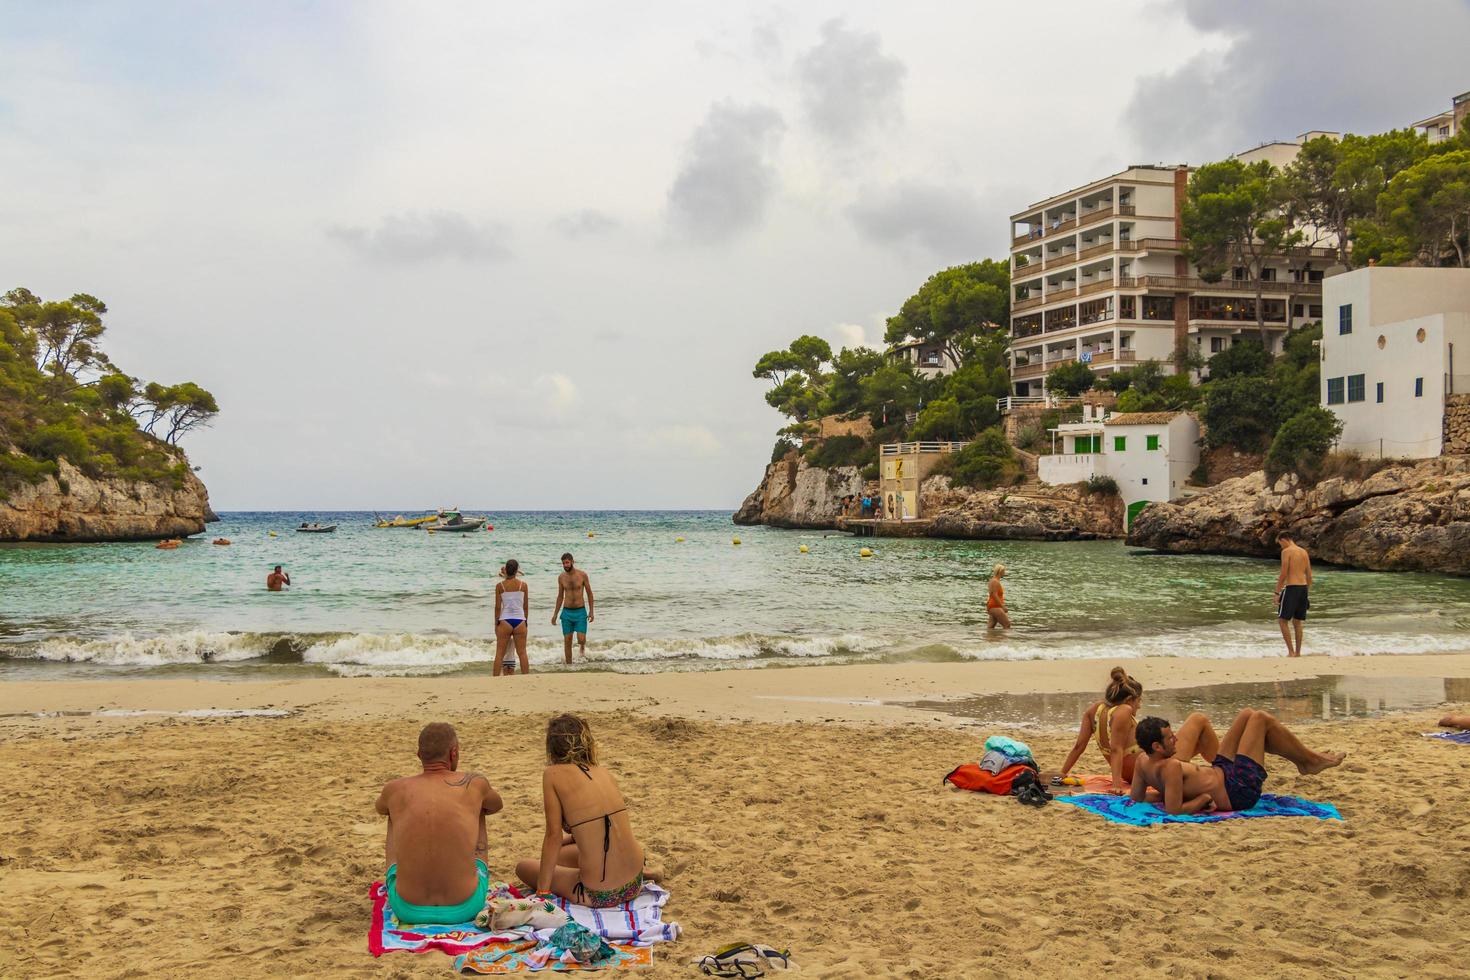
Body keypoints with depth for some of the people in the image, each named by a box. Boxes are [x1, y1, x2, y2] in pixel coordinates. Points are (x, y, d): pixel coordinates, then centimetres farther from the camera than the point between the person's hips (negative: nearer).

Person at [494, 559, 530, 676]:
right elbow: (526, 606, 5)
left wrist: (496, 624, 6)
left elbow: (498, 607, -3)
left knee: (500, 653, 5)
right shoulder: (523, 585, 0)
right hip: (520, 621, 1)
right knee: (522, 653, 7)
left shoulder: (500, 586, -3)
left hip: (505, 621, -1)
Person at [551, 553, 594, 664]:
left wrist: (591, 611, -3)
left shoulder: (582, 575, -6)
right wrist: (555, 614, 10)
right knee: (567, 641, 2)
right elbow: (560, 596, 12)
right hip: (566, 612, 2)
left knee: (581, 639, -12)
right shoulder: (561, 577, 2)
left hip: (580, 611, -2)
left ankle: (582, 649, 23)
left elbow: (589, 593, 2)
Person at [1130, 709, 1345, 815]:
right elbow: (1173, 810, -38)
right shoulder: (1171, 767, -34)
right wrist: (1203, 798, -24)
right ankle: (1311, 760, 20)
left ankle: (1302, 758, 28)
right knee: (1261, 718, -2)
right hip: (1240, 789, -10)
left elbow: (1136, 796, 2)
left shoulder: (1143, 761, -9)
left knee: (1247, 715, 15)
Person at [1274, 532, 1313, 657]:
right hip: (1303, 587, 8)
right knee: (1297, 622, 15)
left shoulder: (1286, 551, -9)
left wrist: (1277, 592, -9)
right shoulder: (1304, 551, 14)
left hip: (1292, 588, -8)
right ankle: (1298, 653, 16)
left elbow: (1283, 574, -14)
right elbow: (1309, 575, 15)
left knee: (1282, 620, 0)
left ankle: (1291, 652, -5)